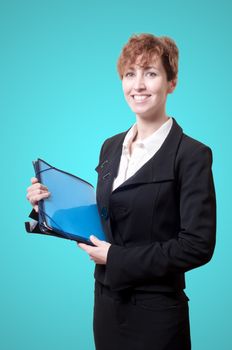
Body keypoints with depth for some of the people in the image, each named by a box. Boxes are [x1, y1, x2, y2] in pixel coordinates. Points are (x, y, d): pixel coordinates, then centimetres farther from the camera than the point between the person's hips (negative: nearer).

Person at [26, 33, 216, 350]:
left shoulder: (192, 154, -13)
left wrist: (116, 258, -17)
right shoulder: (111, 147, 7)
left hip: (155, 311, -5)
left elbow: (198, 246, -17)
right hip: (106, 300, 6)